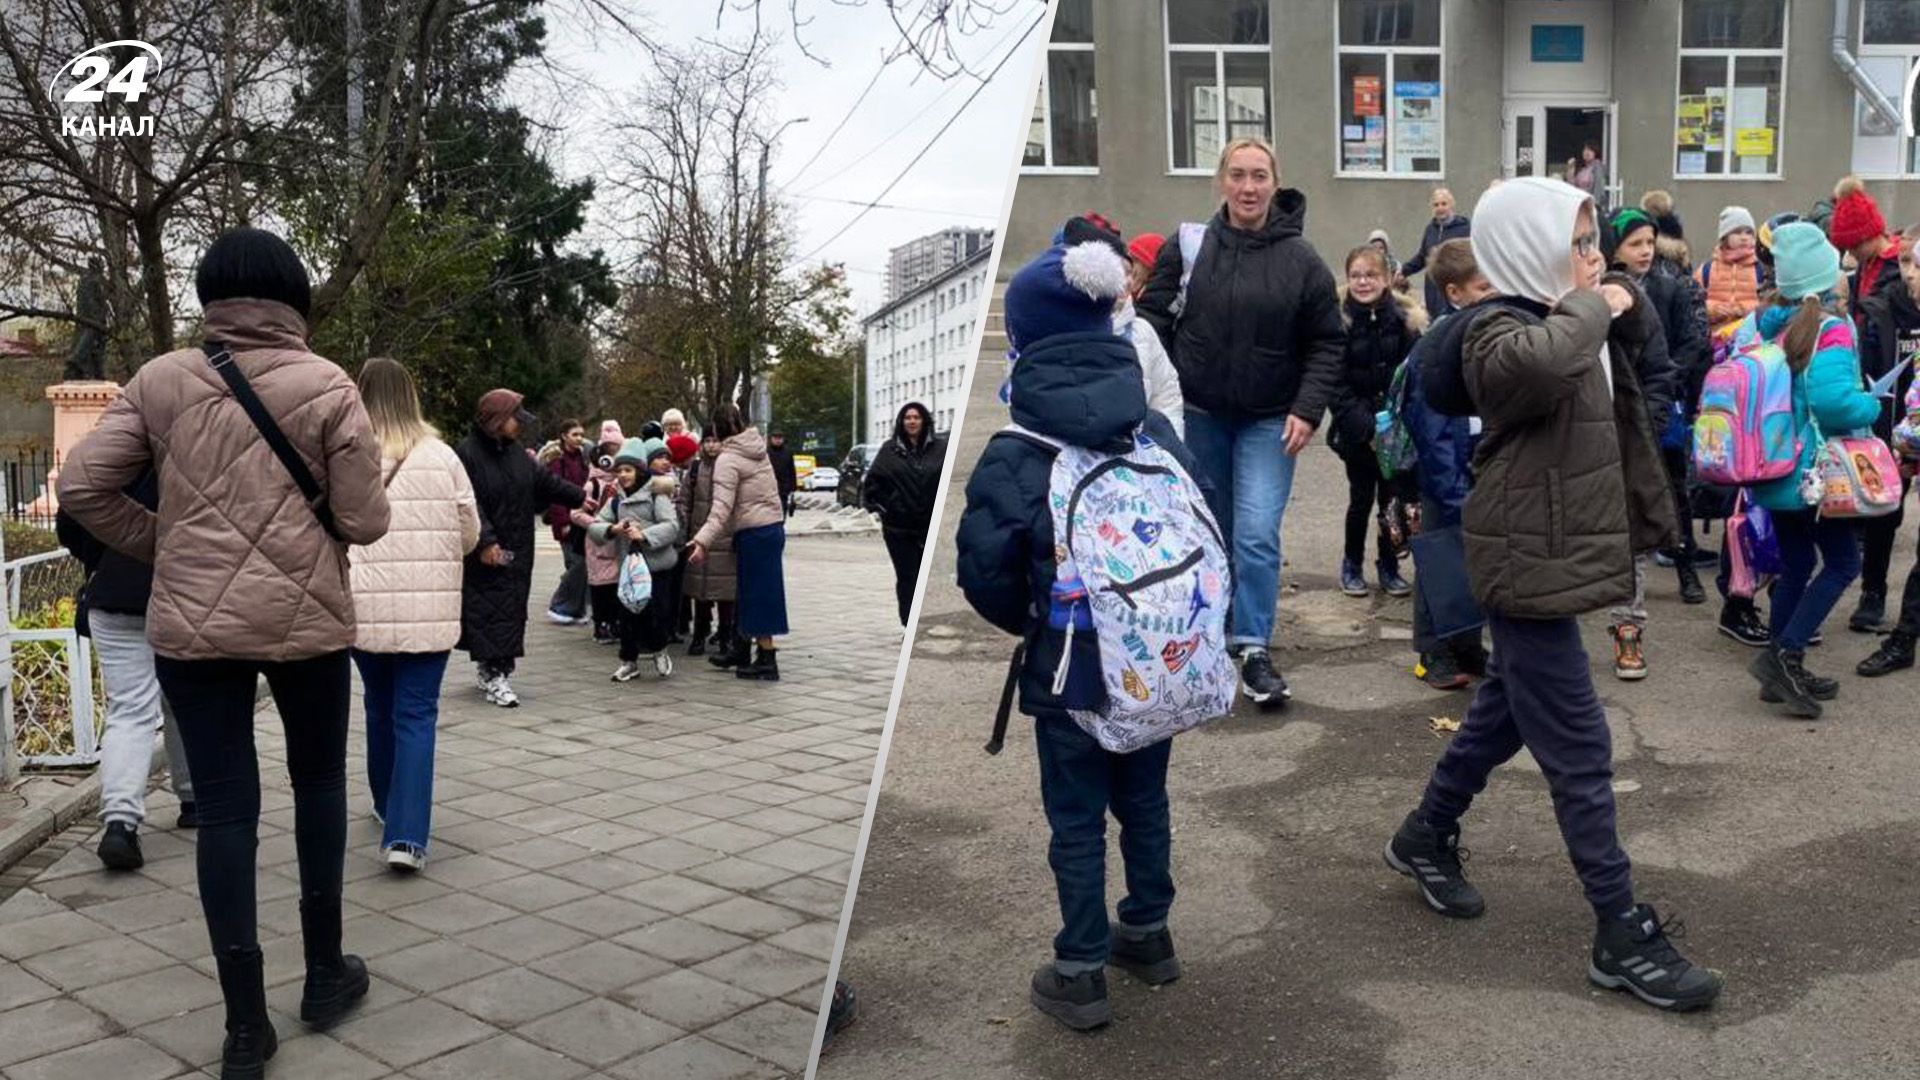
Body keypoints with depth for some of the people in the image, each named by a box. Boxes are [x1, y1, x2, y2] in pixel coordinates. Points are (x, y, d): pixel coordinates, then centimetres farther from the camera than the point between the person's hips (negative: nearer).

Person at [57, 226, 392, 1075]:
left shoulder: (162, 380, 0)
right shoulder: (327, 387, -8)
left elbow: (81, 485, -1)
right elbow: (365, 521, -8)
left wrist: (161, 545, 12)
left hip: (191, 622, 2)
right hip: (306, 619, -1)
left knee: (224, 807, 6)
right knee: (319, 784, 18)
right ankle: (324, 973, 28)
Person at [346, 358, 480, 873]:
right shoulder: (442, 457, -2)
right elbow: (469, 534, 5)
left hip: (365, 609, 1)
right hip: (429, 611, -1)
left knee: (380, 706, 19)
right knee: (416, 715, 1)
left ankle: (388, 807, 36)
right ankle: (406, 834, -10)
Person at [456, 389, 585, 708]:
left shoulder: (515, 452, 11)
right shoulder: (467, 454, -14)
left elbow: (545, 481, 20)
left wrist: (579, 497, 18)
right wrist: (485, 541, -25)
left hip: (517, 552, 7)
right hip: (485, 553, -7)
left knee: (511, 612, 7)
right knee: (487, 611, -6)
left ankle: (491, 669, 15)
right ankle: (495, 675, -5)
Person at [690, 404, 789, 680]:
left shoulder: (728, 459, -14)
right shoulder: (756, 449, 11)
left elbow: (722, 507, -24)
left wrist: (702, 542, -29)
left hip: (754, 533, -8)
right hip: (774, 525, 8)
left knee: (757, 594, -2)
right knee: (748, 592, 18)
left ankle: (767, 659, 3)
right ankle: (741, 650, 29)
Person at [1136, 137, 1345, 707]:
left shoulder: (1302, 261, -4)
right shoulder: (1186, 248, -3)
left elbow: (1328, 343, 1)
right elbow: (1153, 318, 1)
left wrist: (1307, 410, -10)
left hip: (1269, 421, -1)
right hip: (1197, 414, 2)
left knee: (1258, 535, -11)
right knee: (1210, 533, 14)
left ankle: (1254, 650, -2)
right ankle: (1209, 636, 32)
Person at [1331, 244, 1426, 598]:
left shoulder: (1404, 320, 1)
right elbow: (1336, 384, -9)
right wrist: (1366, 427, -16)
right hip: (1357, 432, -2)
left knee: (1394, 498, 5)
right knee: (1361, 499, 3)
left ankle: (1389, 566, 20)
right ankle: (1351, 565, 21)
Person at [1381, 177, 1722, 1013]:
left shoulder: (1568, 322, 10)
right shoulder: (1501, 332, -18)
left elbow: (1644, 336, 28)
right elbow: (1544, 363, -42)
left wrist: (1623, 303, 5)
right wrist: (1588, 308, -22)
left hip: (1555, 552, 10)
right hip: (1530, 562, -10)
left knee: (1507, 712, 22)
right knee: (1579, 750, -4)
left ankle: (1425, 837, 40)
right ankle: (1622, 936, 6)